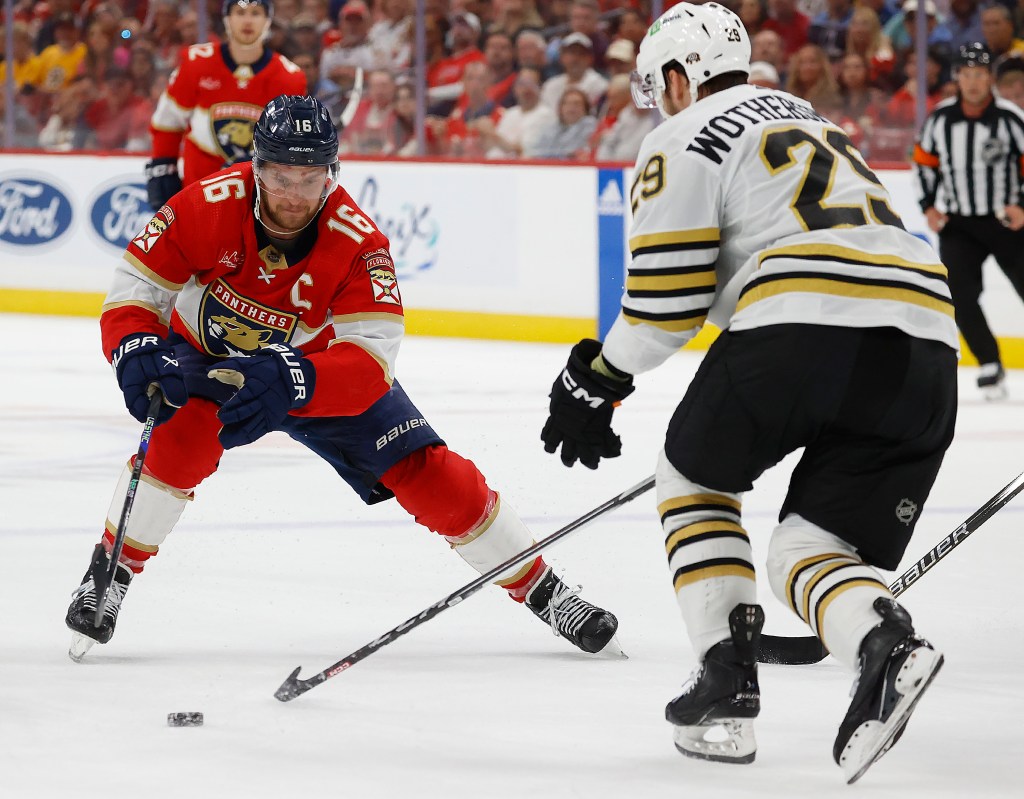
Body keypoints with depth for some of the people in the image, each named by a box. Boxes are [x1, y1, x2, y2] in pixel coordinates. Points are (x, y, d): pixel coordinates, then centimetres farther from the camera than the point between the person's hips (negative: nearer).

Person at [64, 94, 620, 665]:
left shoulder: (359, 242, -29)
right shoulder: (211, 207, -29)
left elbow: (370, 361, -37)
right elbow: (135, 290, -22)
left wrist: (293, 381, -55)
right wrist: (137, 352, -44)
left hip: (317, 366, 1)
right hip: (207, 357, 0)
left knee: (426, 473, -8)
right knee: (183, 438, -32)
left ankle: (541, 590, 8)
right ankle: (110, 576, -12)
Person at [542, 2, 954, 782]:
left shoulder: (684, 140, 11)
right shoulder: (815, 123, 35)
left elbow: (667, 297, 1)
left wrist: (596, 379, 17)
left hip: (803, 325, -6)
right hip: (926, 348, 6)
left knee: (693, 476, 23)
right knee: (813, 548, 13)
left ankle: (727, 680, 11)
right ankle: (885, 643, -21)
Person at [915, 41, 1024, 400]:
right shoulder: (940, 118, -2)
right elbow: (924, 162, 12)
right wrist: (929, 207, 4)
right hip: (958, 224, 2)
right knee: (960, 294, -13)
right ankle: (990, 367, -2)